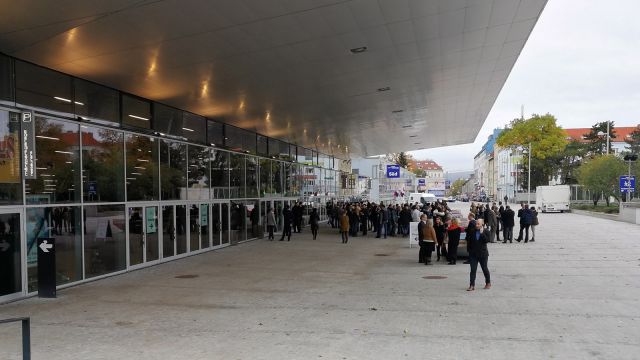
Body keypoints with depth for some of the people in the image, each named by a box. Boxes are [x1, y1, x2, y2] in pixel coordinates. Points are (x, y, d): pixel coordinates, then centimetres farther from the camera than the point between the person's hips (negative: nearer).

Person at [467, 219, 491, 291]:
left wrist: (482, 233, -21)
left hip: (483, 254, -1)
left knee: (485, 269, 12)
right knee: (473, 270, -3)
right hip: (473, 254, 1)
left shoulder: (486, 232, -2)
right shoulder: (472, 232, 4)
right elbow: (468, 241, 11)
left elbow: (487, 240, -18)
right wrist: (469, 249, 5)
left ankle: (488, 283, 30)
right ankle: (472, 285, -4)